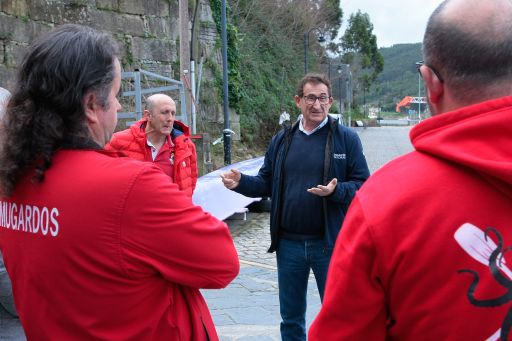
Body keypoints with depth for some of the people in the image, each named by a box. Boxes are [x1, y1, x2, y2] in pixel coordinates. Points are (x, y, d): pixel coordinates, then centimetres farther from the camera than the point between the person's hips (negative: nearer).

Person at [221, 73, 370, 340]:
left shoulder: (346, 138, -4)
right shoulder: (282, 140, 8)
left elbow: (363, 186, -8)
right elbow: (266, 183, 11)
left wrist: (336, 191, -26)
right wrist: (241, 182, -7)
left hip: (329, 244, -3)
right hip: (289, 244, 4)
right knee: (291, 319, 17)